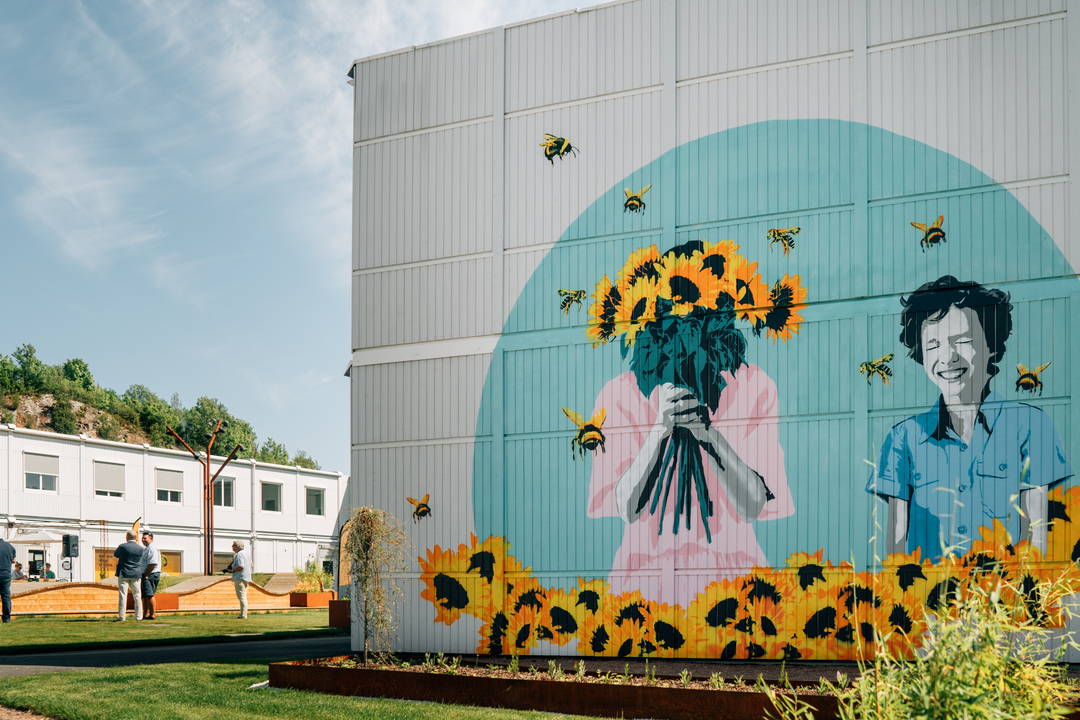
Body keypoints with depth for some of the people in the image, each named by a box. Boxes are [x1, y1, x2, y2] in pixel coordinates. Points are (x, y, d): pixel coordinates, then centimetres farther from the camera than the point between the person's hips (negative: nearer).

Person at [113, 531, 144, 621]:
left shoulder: (122, 547, -10)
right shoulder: (140, 548, -1)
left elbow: (115, 554, 8)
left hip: (123, 574, -3)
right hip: (135, 574, 3)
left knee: (123, 595, -1)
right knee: (137, 596, 9)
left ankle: (122, 616, -3)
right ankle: (138, 616, 10)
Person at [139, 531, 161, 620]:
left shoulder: (152, 548, -12)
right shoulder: (147, 549, 23)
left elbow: (152, 563, -21)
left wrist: (146, 575, -21)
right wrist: (144, 576, 18)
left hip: (150, 575, -11)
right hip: (146, 575, 11)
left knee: (149, 595, -13)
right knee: (144, 596, 12)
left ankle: (152, 615, -13)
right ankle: (145, 615, 17)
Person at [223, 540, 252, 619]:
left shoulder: (239, 555, -14)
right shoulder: (246, 553, 17)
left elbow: (241, 566, -25)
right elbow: (251, 565, 24)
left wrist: (232, 570, -15)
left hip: (240, 578, -10)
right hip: (246, 578, 10)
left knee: (241, 597, -11)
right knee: (244, 597, 14)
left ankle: (243, 615, -13)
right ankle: (243, 614, 16)